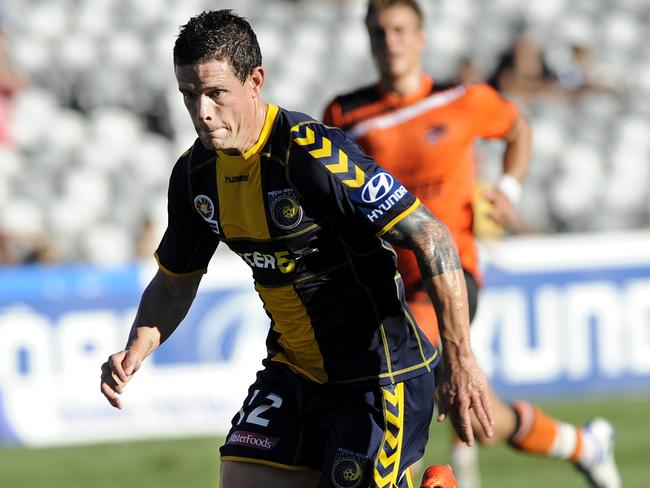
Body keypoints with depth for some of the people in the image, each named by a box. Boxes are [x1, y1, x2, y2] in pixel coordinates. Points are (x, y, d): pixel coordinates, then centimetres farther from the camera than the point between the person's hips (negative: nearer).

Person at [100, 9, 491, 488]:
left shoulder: (315, 155, -23)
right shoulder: (195, 173, 0)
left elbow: (432, 237, -22)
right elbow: (175, 282, 17)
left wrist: (460, 363, -25)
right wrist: (136, 350, -3)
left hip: (379, 372, -7)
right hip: (292, 368, 7)